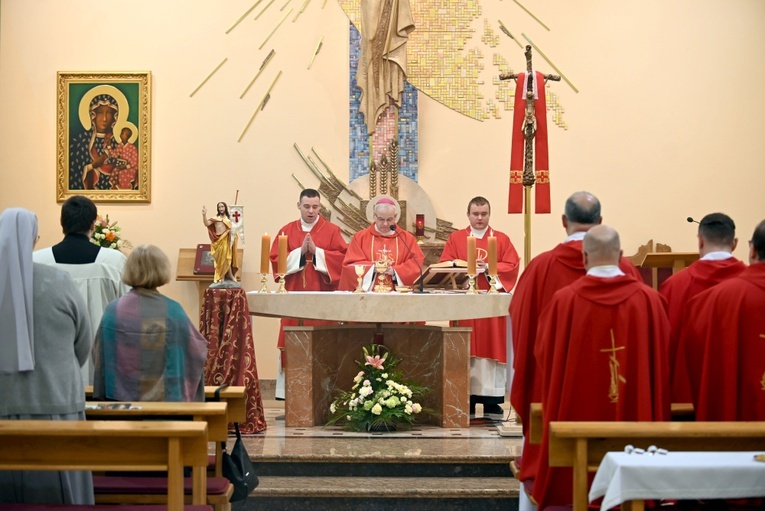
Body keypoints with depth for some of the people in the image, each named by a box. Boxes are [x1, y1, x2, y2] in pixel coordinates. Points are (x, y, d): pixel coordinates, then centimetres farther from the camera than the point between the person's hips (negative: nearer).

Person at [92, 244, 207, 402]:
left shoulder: (114, 310, -6)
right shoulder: (173, 311, -9)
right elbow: (198, 351, 2)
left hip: (122, 397, 2)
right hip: (167, 398, -1)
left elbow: (100, 358, 3)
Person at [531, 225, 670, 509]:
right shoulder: (649, 300, -6)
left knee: (573, 488, 11)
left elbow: (544, 353, 3)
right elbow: (662, 361, 1)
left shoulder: (565, 300, -10)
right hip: (636, 419, 1)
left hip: (576, 415, -1)